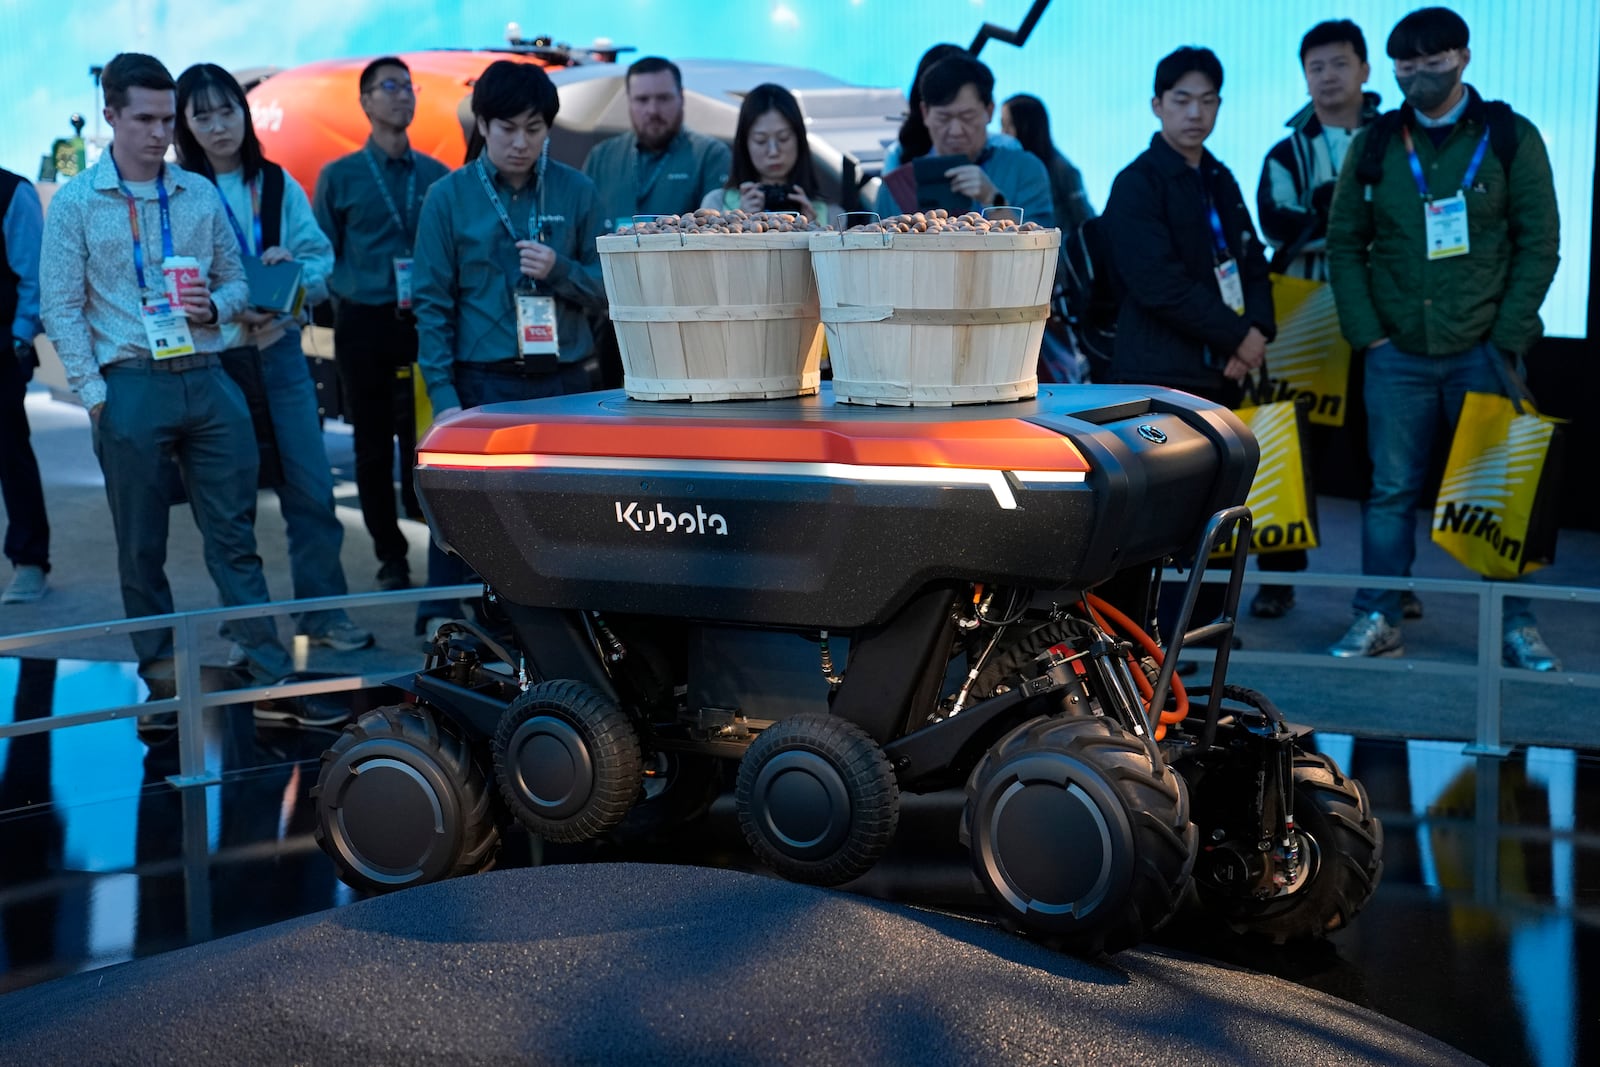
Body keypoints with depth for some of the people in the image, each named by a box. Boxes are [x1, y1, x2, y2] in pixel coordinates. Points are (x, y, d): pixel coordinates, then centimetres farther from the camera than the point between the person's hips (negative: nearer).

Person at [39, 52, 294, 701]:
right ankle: (160, 672, 18)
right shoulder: (76, 202, 2)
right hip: (130, 387, -2)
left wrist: (214, 306, -7)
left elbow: (237, 282, 15)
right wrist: (95, 395, -7)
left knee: (234, 534, 2)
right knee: (141, 544, 7)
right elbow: (62, 309, 0)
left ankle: (268, 669, 4)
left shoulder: (200, 194, 10)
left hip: (207, 381, 2)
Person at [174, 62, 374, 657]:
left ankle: (323, 612, 12)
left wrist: (295, 267, -14)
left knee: (311, 486, 1)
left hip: (279, 349, 3)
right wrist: (231, 310, -21)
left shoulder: (278, 184, 7)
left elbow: (321, 258, 7)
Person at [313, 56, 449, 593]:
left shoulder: (436, 175, 8)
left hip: (422, 324, 0)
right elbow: (322, 256, 5)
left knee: (421, 438, -7)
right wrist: (349, 294, -11)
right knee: (373, 444, 5)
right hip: (363, 325, 0)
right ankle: (390, 557, 14)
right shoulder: (339, 176, 6)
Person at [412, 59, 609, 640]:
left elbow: (605, 290, 10)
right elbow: (433, 304, 1)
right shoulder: (449, 196, 2)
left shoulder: (576, 191, 7)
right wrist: (443, 394, -7)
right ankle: (442, 626, 10)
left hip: (567, 380, 2)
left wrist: (560, 270, -11)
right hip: (485, 384, -2)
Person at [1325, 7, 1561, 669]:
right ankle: (1378, 622, 13)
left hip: (1482, 352, -1)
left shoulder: (1510, 138, 1)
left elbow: (1539, 244, -1)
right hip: (1398, 354, 1)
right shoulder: (1374, 144, 5)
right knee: (1392, 490, 5)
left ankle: (1516, 627, 14)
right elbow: (1345, 243, 7)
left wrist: (1507, 337, -7)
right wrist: (1366, 333, -2)